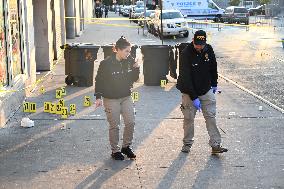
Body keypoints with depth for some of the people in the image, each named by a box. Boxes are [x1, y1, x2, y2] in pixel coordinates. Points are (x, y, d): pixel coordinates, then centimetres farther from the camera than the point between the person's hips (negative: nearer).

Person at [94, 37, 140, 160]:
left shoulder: (129, 61, 0)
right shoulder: (106, 63, -15)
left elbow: (133, 79, 9)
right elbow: (99, 80, -8)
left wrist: (136, 69, -9)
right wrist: (98, 97, -11)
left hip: (126, 97, 5)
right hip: (111, 99, -5)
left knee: (130, 122, 3)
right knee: (114, 126, 2)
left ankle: (126, 146, 23)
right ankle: (115, 150, 17)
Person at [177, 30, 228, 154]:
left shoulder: (208, 49, -5)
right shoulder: (186, 54, -21)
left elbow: (213, 68, 13)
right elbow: (186, 78, -23)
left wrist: (214, 84, 17)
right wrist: (194, 98, -26)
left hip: (206, 90, 4)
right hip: (189, 91, -4)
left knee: (211, 117, 0)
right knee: (189, 118, 3)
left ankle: (215, 145, 1)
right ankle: (187, 143, 18)